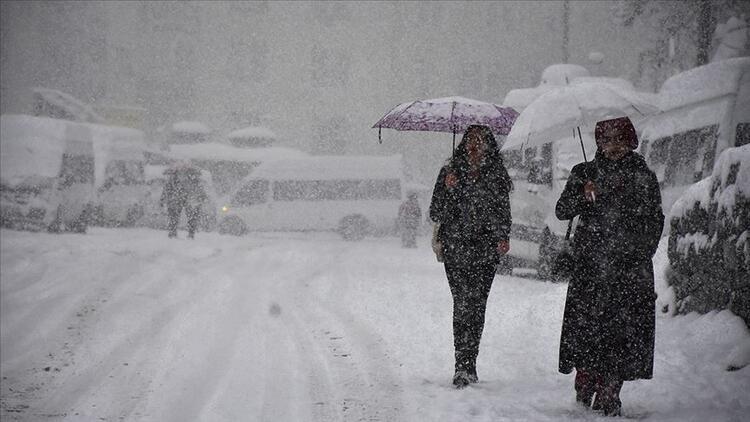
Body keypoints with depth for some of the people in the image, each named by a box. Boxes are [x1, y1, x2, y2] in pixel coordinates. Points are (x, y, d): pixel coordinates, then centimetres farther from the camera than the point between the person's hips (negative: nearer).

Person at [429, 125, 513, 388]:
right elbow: (436, 214, 4)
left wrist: (502, 237, -3)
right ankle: (464, 366, -14)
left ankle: (467, 366, 10)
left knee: (476, 305, -1)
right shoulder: (450, 172, 6)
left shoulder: (497, 175, 9)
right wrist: (448, 189, -12)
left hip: (485, 250, 1)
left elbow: (503, 211, 14)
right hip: (455, 248, -1)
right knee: (463, 303, -12)